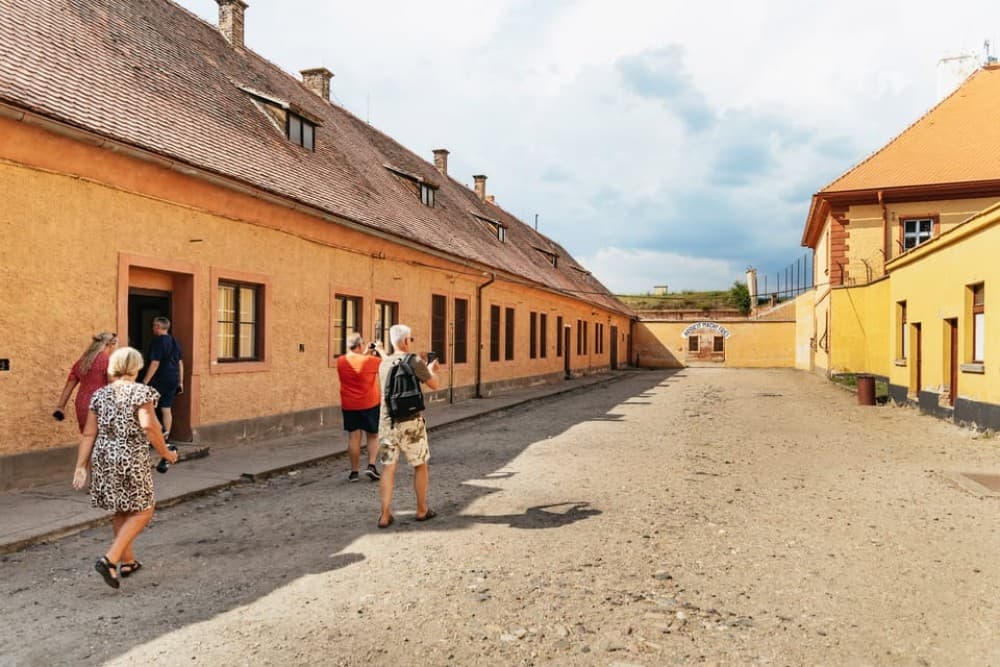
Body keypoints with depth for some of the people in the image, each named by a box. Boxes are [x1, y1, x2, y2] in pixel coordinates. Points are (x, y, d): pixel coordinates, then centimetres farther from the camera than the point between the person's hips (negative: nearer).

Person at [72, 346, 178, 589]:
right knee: (142, 512, 6)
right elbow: (148, 426, -21)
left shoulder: (100, 394, 8)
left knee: (120, 511, 20)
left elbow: (89, 434, 6)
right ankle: (109, 559, -9)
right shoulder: (141, 392, -9)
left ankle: (128, 561, 29)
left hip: (103, 459, 6)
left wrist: (81, 466, 8)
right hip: (131, 460, -6)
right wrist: (165, 453, -11)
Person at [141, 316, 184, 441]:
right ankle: (165, 436, 8)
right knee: (167, 409, 8)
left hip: (160, 380, -7)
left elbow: (155, 363, -18)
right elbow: (180, 363, 14)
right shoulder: (174, 342, 11)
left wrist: (145, 382, -16)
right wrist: (180, 382, 19)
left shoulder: (158, 341, -12)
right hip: (173, 380, 7)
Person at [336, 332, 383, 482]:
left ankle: (354, 472, 11)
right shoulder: (370, 361, -14)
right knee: (373, 436, 13)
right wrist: (380, 352, 16)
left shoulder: (341, 361, -3)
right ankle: (371, 465, 1)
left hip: (349, 406, 3)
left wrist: (364, 354, 17)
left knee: (353, 437, 6)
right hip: (370, 404, -2)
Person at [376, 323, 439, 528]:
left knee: (388, 468, 6)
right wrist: (431, 369, 21)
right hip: (410, 421, -4)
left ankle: (385, 515, 3)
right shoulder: (414, 361, -10)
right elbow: (434, 384, 1)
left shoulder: (384, 364, 7)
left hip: (386, 421, 4)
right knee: (420, 465, 13)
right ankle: (422, 510, 23)